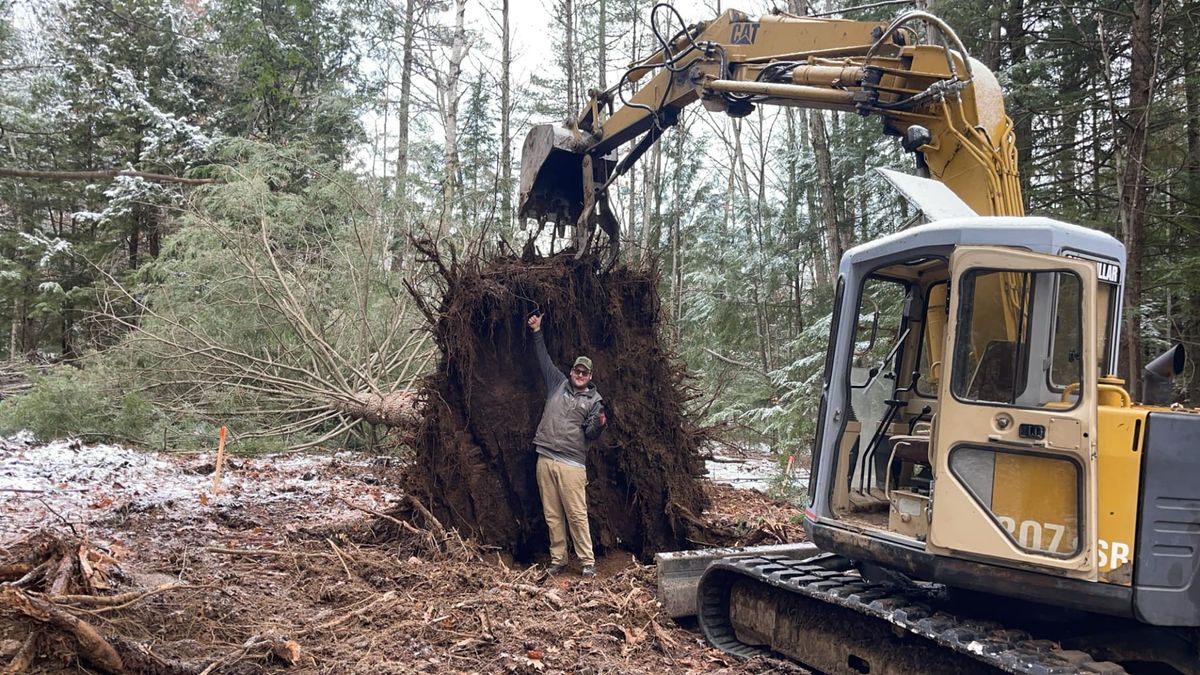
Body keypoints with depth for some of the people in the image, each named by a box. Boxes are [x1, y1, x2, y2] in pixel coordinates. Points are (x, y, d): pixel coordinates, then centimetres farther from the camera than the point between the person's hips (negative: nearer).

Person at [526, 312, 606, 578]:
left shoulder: (594, 400, 6)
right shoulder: (558, 383, 13)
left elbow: (590, 435, 0)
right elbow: (544, 358, 22)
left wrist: (598, 425, -22)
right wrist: (537, 332, 21)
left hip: (572, 463, -3)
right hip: (545, 459, 3)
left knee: (577, 514, -5)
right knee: (552, 515, 7)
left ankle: (587, 562, 3)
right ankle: (557, 559, 16)